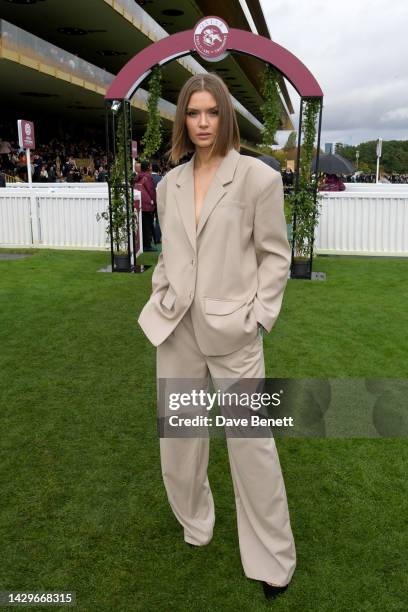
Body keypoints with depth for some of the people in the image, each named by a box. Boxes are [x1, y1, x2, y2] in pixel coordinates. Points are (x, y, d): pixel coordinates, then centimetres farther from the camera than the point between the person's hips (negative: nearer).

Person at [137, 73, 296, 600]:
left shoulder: (258, 177, -5)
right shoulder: (169, 184, 9)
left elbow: (275, 254, -3)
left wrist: (259, 316, -10)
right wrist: (160, 298, 4)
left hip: (233, 331, -4)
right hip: (177, 329, 5)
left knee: (251, 444, 2)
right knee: (178, 436, 15)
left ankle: (273, 561, 22)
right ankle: (194, 526, 41)